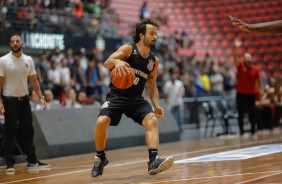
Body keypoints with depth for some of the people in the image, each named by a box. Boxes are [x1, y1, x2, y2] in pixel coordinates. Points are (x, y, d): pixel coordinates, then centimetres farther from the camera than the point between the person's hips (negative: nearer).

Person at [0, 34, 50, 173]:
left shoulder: (28, 60, 3)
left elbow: (33, 80, 10)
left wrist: (40, 97, 3)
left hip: (24, 99, 4)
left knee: (27, 131, 8)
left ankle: (32, 161, 14)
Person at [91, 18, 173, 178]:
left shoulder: (154, 61, 6)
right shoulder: (128, 49, -8)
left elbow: (152, 85, 15)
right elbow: (107, 63, -20)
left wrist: (157, 105, 0)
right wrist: (117, 62, -44)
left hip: (137, 99, 4)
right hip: (117, 95, -4)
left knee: (152, 120, -21)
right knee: (101, 122, -23)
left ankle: (154, 161, -30)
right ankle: (101, 158, 2)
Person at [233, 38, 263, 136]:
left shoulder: (255, 69, -1)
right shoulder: (240, 66, -3)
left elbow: (259, 80, 6)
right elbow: (235, 58, -17)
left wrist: (261, 89, 1)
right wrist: (237, 47, -29)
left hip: (251, 94, 0)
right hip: (240, 94, 0)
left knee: (252, 113, 5)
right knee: (240, 114, 5)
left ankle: (253, 130, 16)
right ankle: (241, 131, 12)